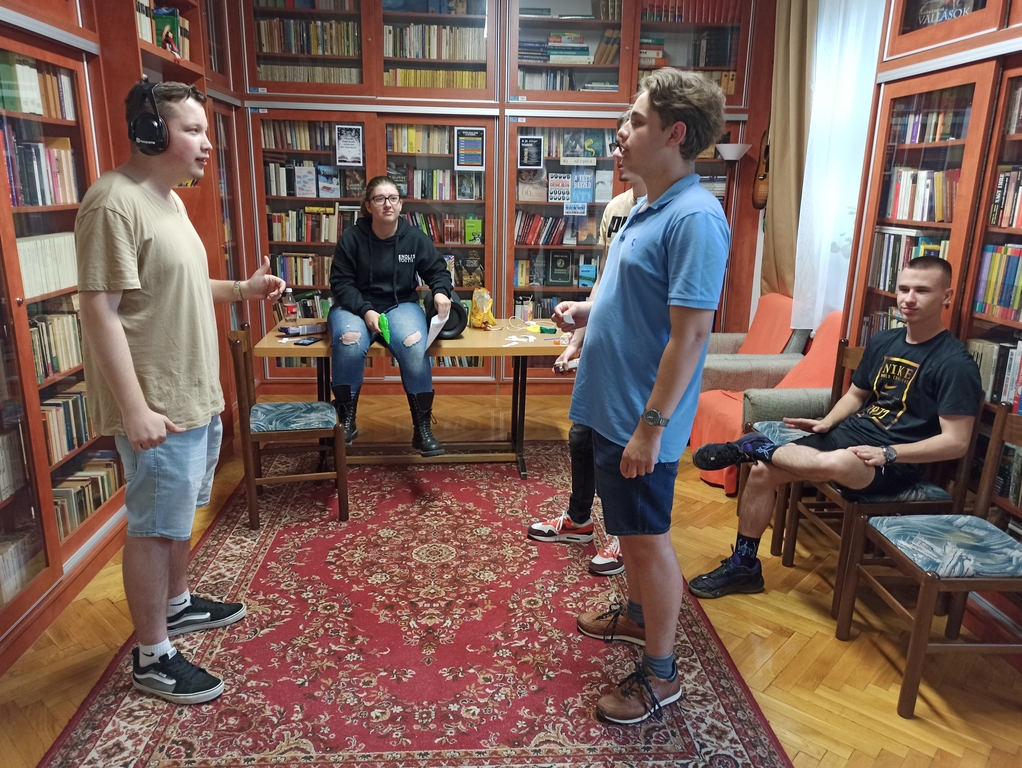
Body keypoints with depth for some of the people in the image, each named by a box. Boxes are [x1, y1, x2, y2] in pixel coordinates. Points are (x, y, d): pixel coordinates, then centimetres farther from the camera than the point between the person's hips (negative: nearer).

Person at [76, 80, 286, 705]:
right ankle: (153, 657, 19)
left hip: (198, 395, 10)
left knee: (183, 513, 22)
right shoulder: (115, 202, -19)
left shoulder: (169, 199, 13)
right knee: (155, 528, 3)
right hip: (157, 406, -10)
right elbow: (101, 310, -23)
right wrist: (134, 408, -25)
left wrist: (242, 289, 10)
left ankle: (177, 604, 42)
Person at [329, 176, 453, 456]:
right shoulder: (352, 237, -5)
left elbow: (437, 270, 9)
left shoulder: (415, 237, 0)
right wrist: (365, 310, -20)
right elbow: (340, 282, -5)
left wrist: (441, 291, -15)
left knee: (414, 346, -32)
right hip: (356, 306, -1)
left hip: (401, 305, 1)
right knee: (349, 343, -36)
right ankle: (347, 421, -15)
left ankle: (423, 429, -20)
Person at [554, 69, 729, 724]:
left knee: (649, 537, 4)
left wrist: (650, 426, -24)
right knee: (630, 529, 24)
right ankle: (638, 616, 46)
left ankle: (661, 673, 23)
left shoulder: (695, 218, -21)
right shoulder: (650, 206, 10)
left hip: (641, 418, -9)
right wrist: (588, 310, 5)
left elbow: (691, 332, -25)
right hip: (612, 405, 10)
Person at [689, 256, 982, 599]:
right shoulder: (883, 341, 8)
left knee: (834, 463, -40)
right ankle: (743, 566, 5)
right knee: (762, 471, -9)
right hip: (849, 434, 7)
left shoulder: (956, 363, -13)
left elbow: (956, 442, -15)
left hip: (899, 460, -7)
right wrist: (826, 423, 2)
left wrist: (888, 453, -22)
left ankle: (749, 446, -12)